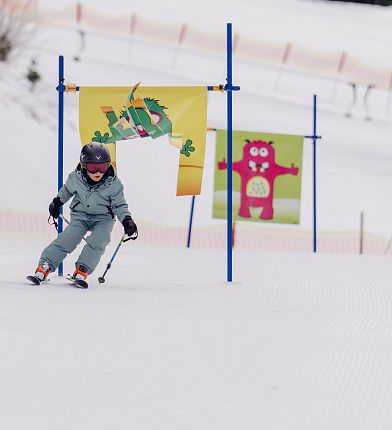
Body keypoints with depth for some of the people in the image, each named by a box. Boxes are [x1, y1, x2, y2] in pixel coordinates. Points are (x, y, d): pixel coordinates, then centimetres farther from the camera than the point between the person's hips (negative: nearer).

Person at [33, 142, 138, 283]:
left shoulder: (113, 184, -16)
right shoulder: (76, 178, -13)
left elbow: (119, 205, -5)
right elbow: (67, 190, 11)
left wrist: (127, 220, -18)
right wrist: (57, 202, 16)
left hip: (103, 218, 0)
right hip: (80, 215, 0)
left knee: (97, 241, -27)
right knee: (68, 238, -20)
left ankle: (82, 271, -25)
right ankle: (44, 267, -22)